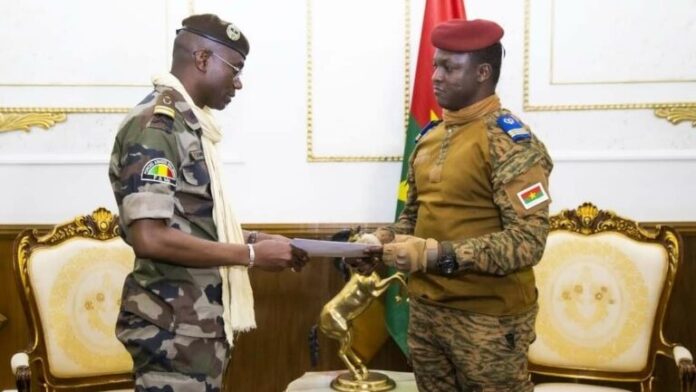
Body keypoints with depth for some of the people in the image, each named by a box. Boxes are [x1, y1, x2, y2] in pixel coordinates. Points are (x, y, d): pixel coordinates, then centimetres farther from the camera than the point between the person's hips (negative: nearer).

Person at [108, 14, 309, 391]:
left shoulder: (187, 125, 11)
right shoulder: (153, 125, -16)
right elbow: (149, 238, -25)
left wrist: (254, 239, 6)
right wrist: (252, 254, -19)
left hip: (199, 321, 9)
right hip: (174, 328, -9)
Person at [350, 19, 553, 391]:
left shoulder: (512, 144, -13)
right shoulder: (429, 138, 8)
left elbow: (528, 240, -20)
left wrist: (438, 254, -27)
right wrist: (379, 241, -2)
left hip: (487, 318, -6)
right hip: (425, 311, 7)